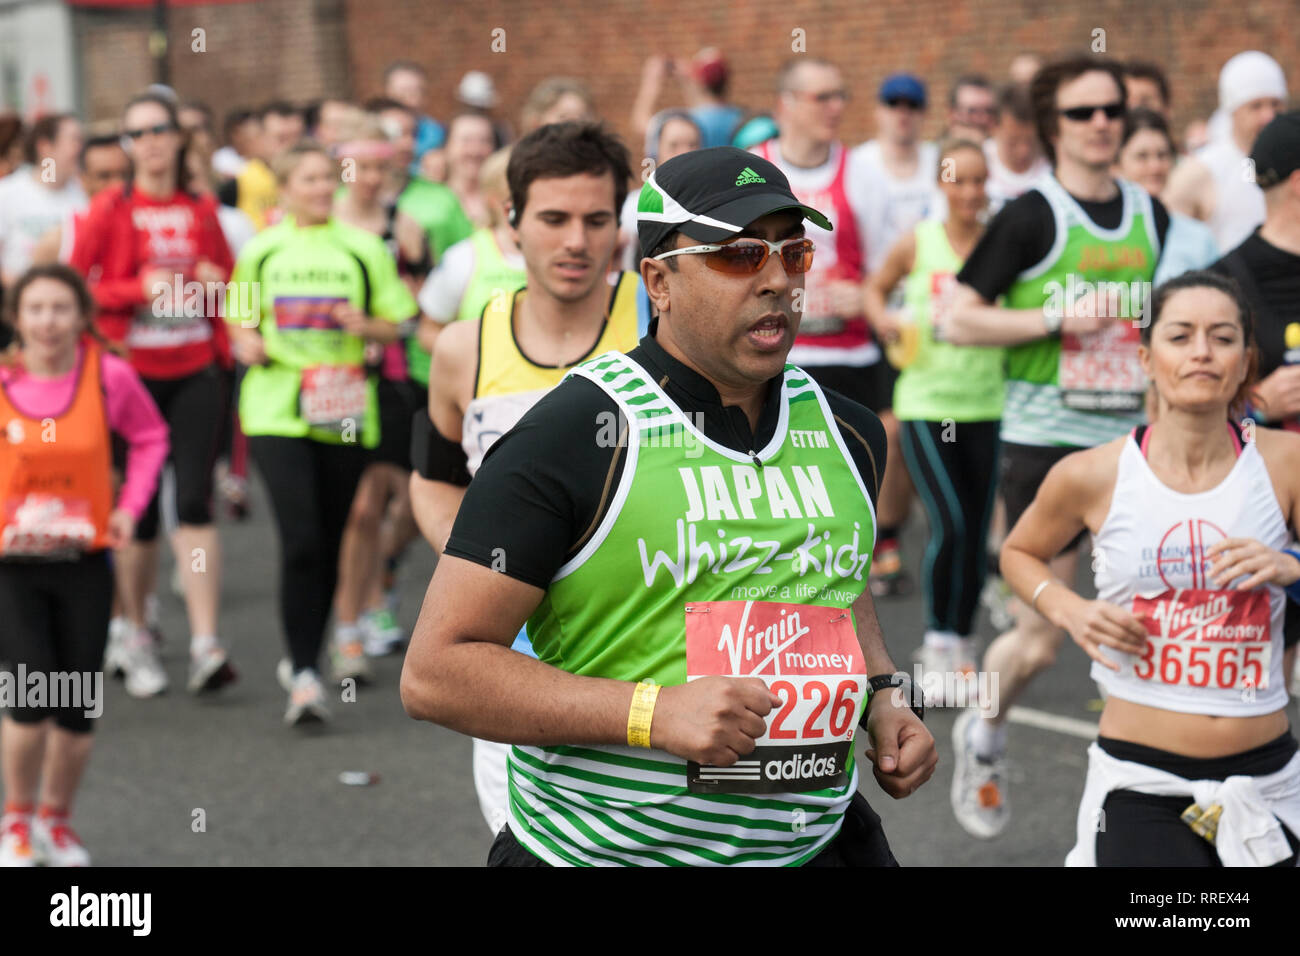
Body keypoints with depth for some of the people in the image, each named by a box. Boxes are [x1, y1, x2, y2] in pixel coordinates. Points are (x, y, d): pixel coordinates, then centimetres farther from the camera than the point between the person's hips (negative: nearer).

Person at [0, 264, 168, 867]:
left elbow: (150, 437, 11)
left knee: (79, 705, 8)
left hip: (84, 562, 2)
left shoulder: (109, 377, -7)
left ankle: (57, 819, 31)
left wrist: (130, 506, 0)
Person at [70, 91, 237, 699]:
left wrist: (216, 284, 1)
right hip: (131, 369, -1)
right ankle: (134, 637, 23)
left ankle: (205, 644, -11)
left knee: (195, 500, -8)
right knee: (138, 509, 5)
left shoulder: (201, 209, 7)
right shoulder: (111, 210, -1)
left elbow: (228, 275, 21)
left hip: (196, 369, 1)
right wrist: (140, 288, -15)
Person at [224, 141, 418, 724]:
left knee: (332, 539, 8)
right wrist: (247, 341, -3)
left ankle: (306, 655, 27)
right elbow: (241, 318, 19)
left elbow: (396, 323, 9)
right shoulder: (261, 251, 8)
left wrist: (366, 326, -12)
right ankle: (304, 674, -13)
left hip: (344, 409, 1)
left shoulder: (362, 249, 7)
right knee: (300, 539, -14)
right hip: (276, 409, -1)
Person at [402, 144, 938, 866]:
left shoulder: (846, 434, 6)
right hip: (600, 850, -5)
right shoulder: (573, 436, -15)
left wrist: (884, 697, 8)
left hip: (820, 841, 5)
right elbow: (434, 673, -18)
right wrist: (655, 713, -25)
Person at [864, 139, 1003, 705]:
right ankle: (937, 647, 2)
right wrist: (884, 319, -5)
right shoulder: (917, 244, -1)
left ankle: (962, 647, 25)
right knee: (950, 527, -14)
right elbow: (875, 288, 14)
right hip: (925, 403, -2)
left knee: (977, 534, 7)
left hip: (987, 407, 2)